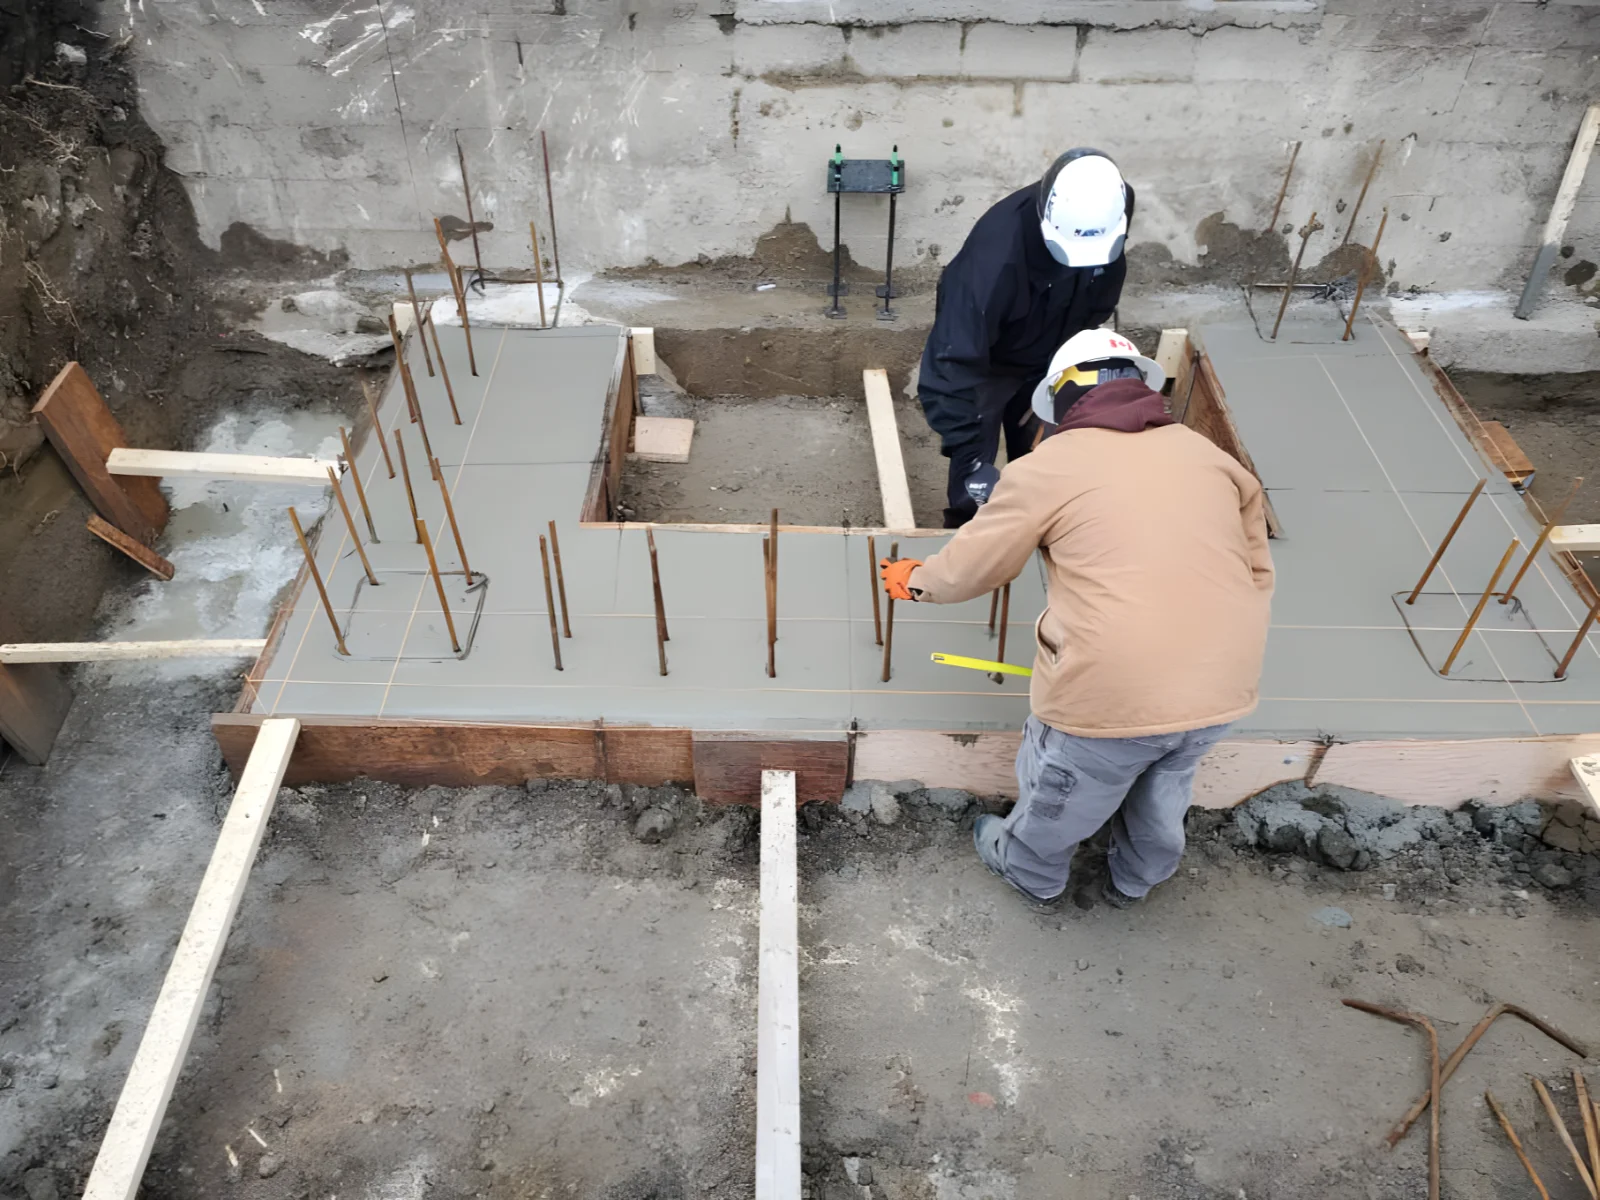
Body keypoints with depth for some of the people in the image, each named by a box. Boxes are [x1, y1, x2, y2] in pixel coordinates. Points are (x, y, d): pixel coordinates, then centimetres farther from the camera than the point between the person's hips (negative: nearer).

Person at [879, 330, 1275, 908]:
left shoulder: (1047, 467, -3)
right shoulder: (1207, 454, 11)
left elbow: (971, 565, 6)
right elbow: (1257, 572, 14)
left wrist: (915, 581, 26)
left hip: (1114, 693, -5)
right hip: (1223, 688, 5)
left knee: (1062, 791, 23)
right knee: (1164, 785, 31)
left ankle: (1030, 870, 50)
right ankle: (1134, 879, 57)